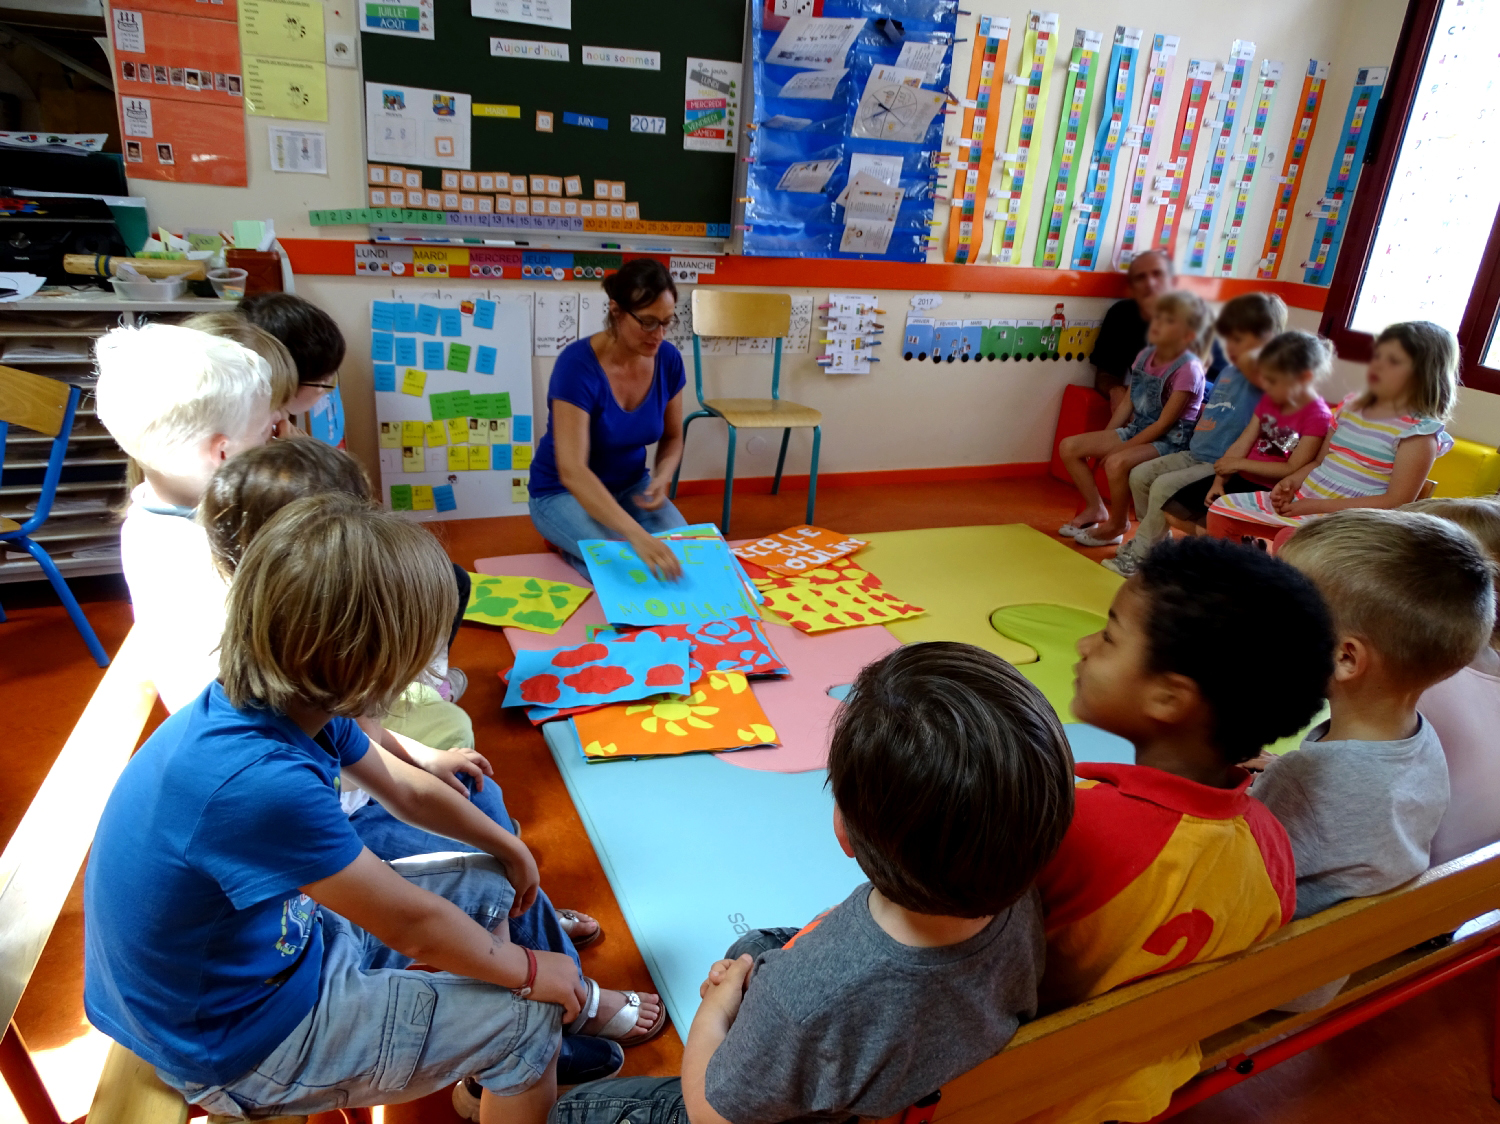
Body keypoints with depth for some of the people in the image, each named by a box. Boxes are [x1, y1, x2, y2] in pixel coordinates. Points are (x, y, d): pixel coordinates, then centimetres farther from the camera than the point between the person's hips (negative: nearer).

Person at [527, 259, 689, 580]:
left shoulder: (668, 360, -11)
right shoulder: (577, 364, -28)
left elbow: (672, 438, 6)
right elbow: (571, 471, -37)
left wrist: (661, 478, -18)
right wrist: (637, 535, -49)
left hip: (630, 485, 5)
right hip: (563, 492, -5)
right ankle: (571, 551, 4)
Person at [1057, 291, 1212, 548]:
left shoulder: (1188, 369, -17)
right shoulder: (1145, 356, 4)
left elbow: (1164, 423, -18)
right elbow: (1127, 403, 9)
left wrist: (1122, 448, -18)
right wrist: (1104, 442, 5)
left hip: (1170, 441, -8)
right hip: (1137, 430, 8)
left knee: (1117, 463, -36)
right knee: (1069, 447, -4)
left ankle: (1117, 526, -9)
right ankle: (1096, 509, 11)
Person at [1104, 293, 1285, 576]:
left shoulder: (1262, 377, -12)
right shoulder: (1228, 372, 17)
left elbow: (1248, 361, -36)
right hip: (1195, 454, 9)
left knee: (1163, 486, -23)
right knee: (1140, 475, 2)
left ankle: (1140, 554, -9)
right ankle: (1158, 541, 13)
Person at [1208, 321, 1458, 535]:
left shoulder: (1418, 433, -9)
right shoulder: (1351, 406, 11)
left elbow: (1397, 502, -15)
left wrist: (1320, 506, -19)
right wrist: (1292, 482, -3)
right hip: (1303, 498, 7)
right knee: (1222, 508, -2)